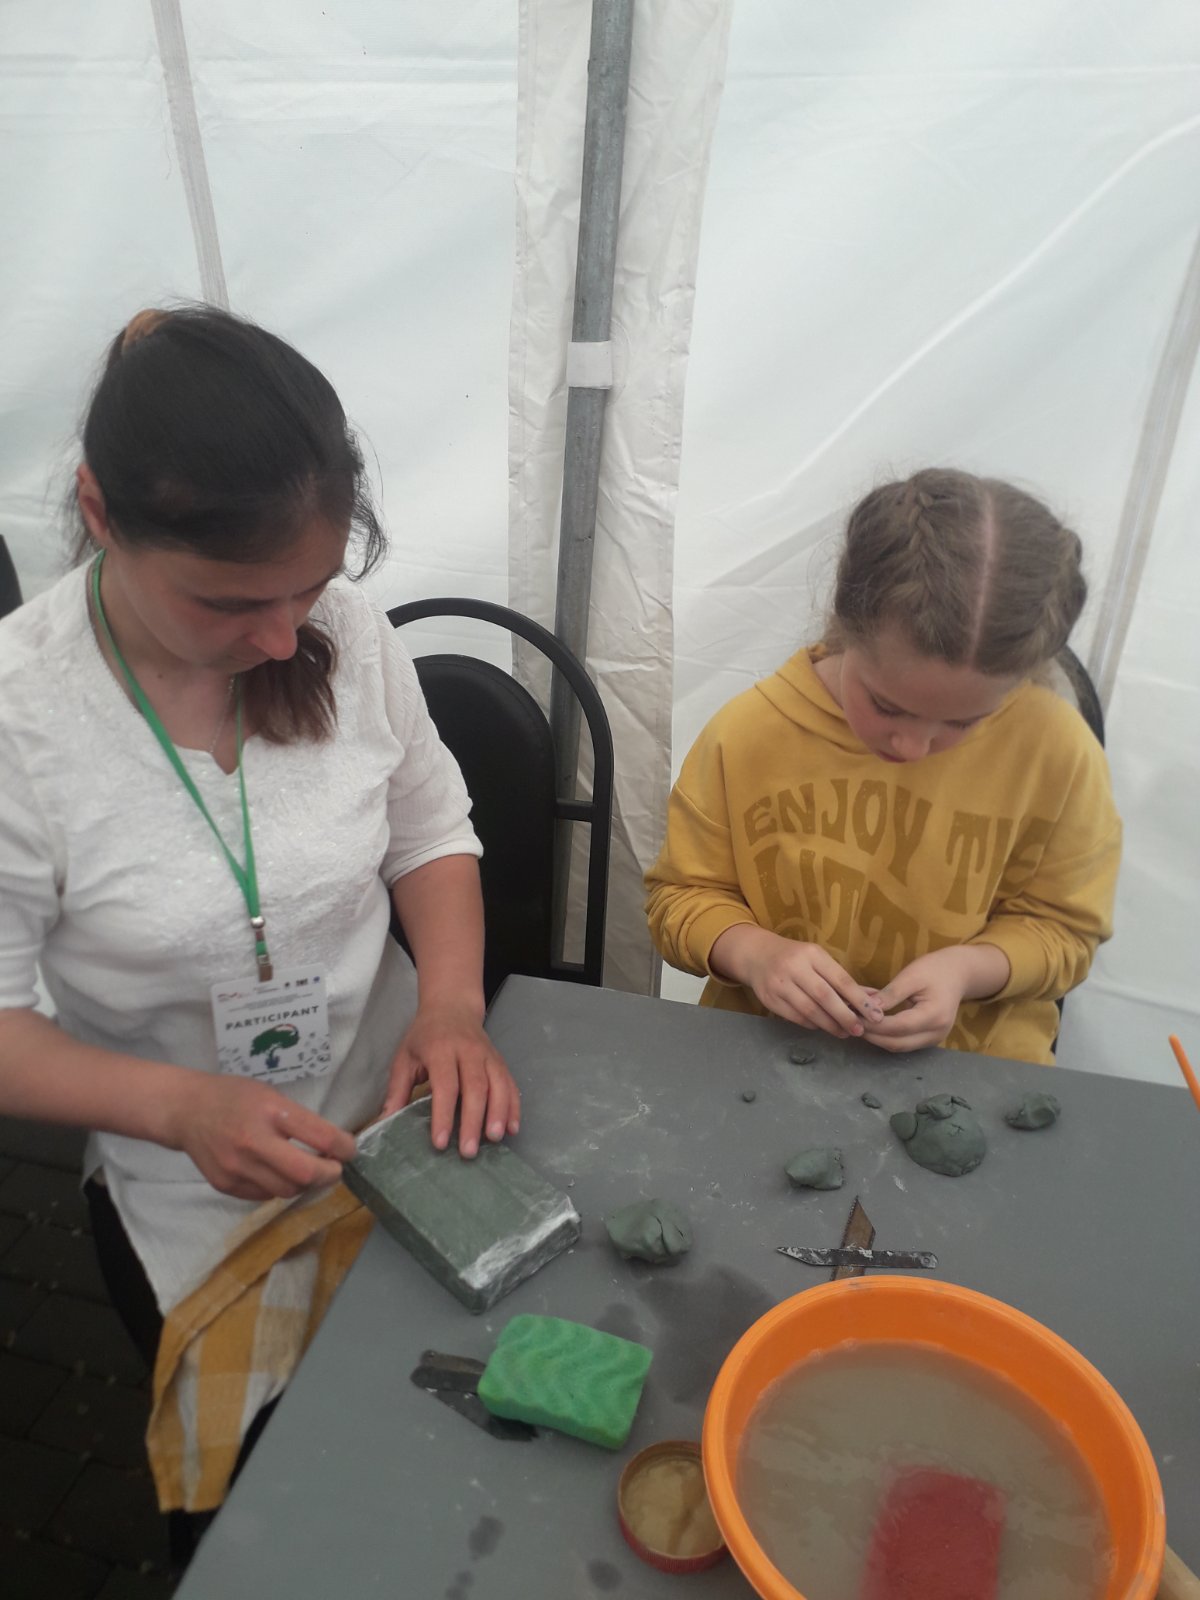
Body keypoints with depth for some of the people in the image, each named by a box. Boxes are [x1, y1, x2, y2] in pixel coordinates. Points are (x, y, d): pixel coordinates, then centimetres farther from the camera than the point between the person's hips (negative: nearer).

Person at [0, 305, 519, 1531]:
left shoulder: (344, 630, -16)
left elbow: (429, 827, -3)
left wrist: (452, 999, -18)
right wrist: (180, 1106, -30)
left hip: (407, 1132, 3)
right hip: (197, 1215, -2)